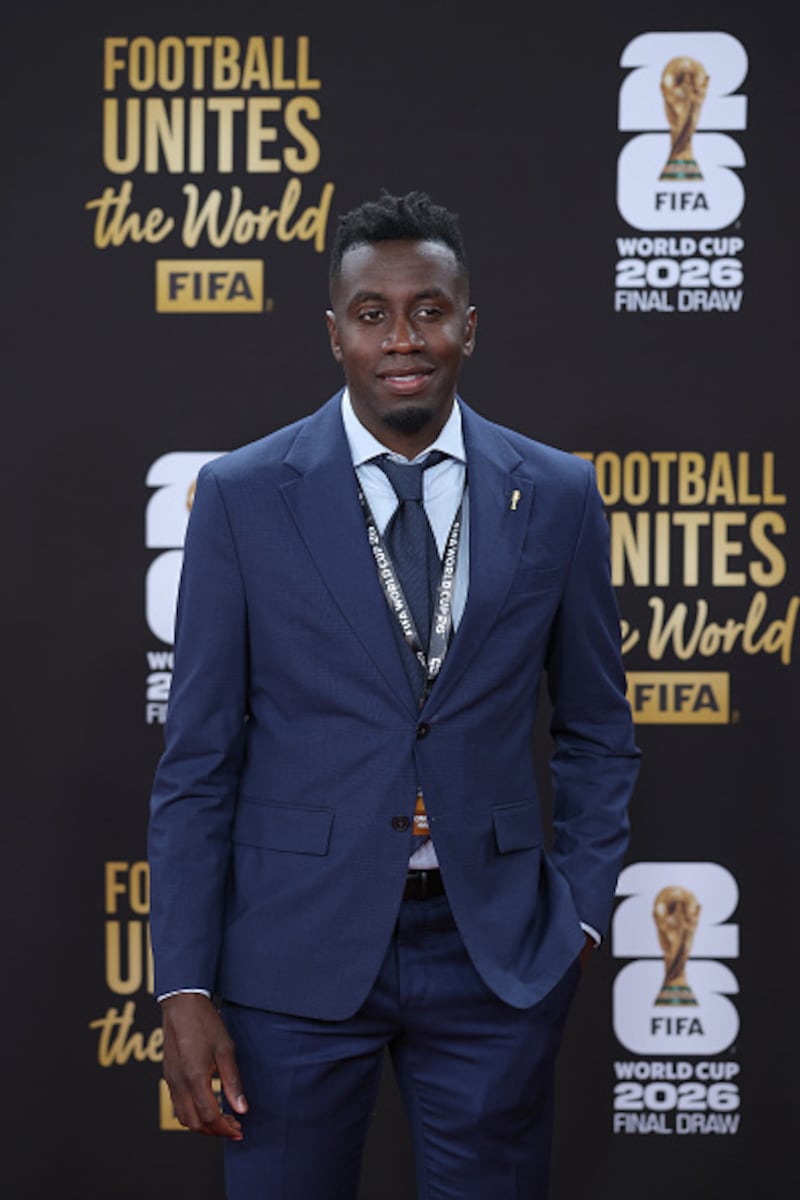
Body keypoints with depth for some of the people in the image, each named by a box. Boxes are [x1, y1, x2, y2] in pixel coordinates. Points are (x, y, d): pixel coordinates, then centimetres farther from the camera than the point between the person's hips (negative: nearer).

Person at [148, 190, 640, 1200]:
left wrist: (580, 915, 2)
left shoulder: (556, 497, 2)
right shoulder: (243, 497, -3)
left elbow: (596, 730, 12)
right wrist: (185, 986, -6)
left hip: (496, 952, 1)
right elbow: (198, 756, -2)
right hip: (296, 949, -1)